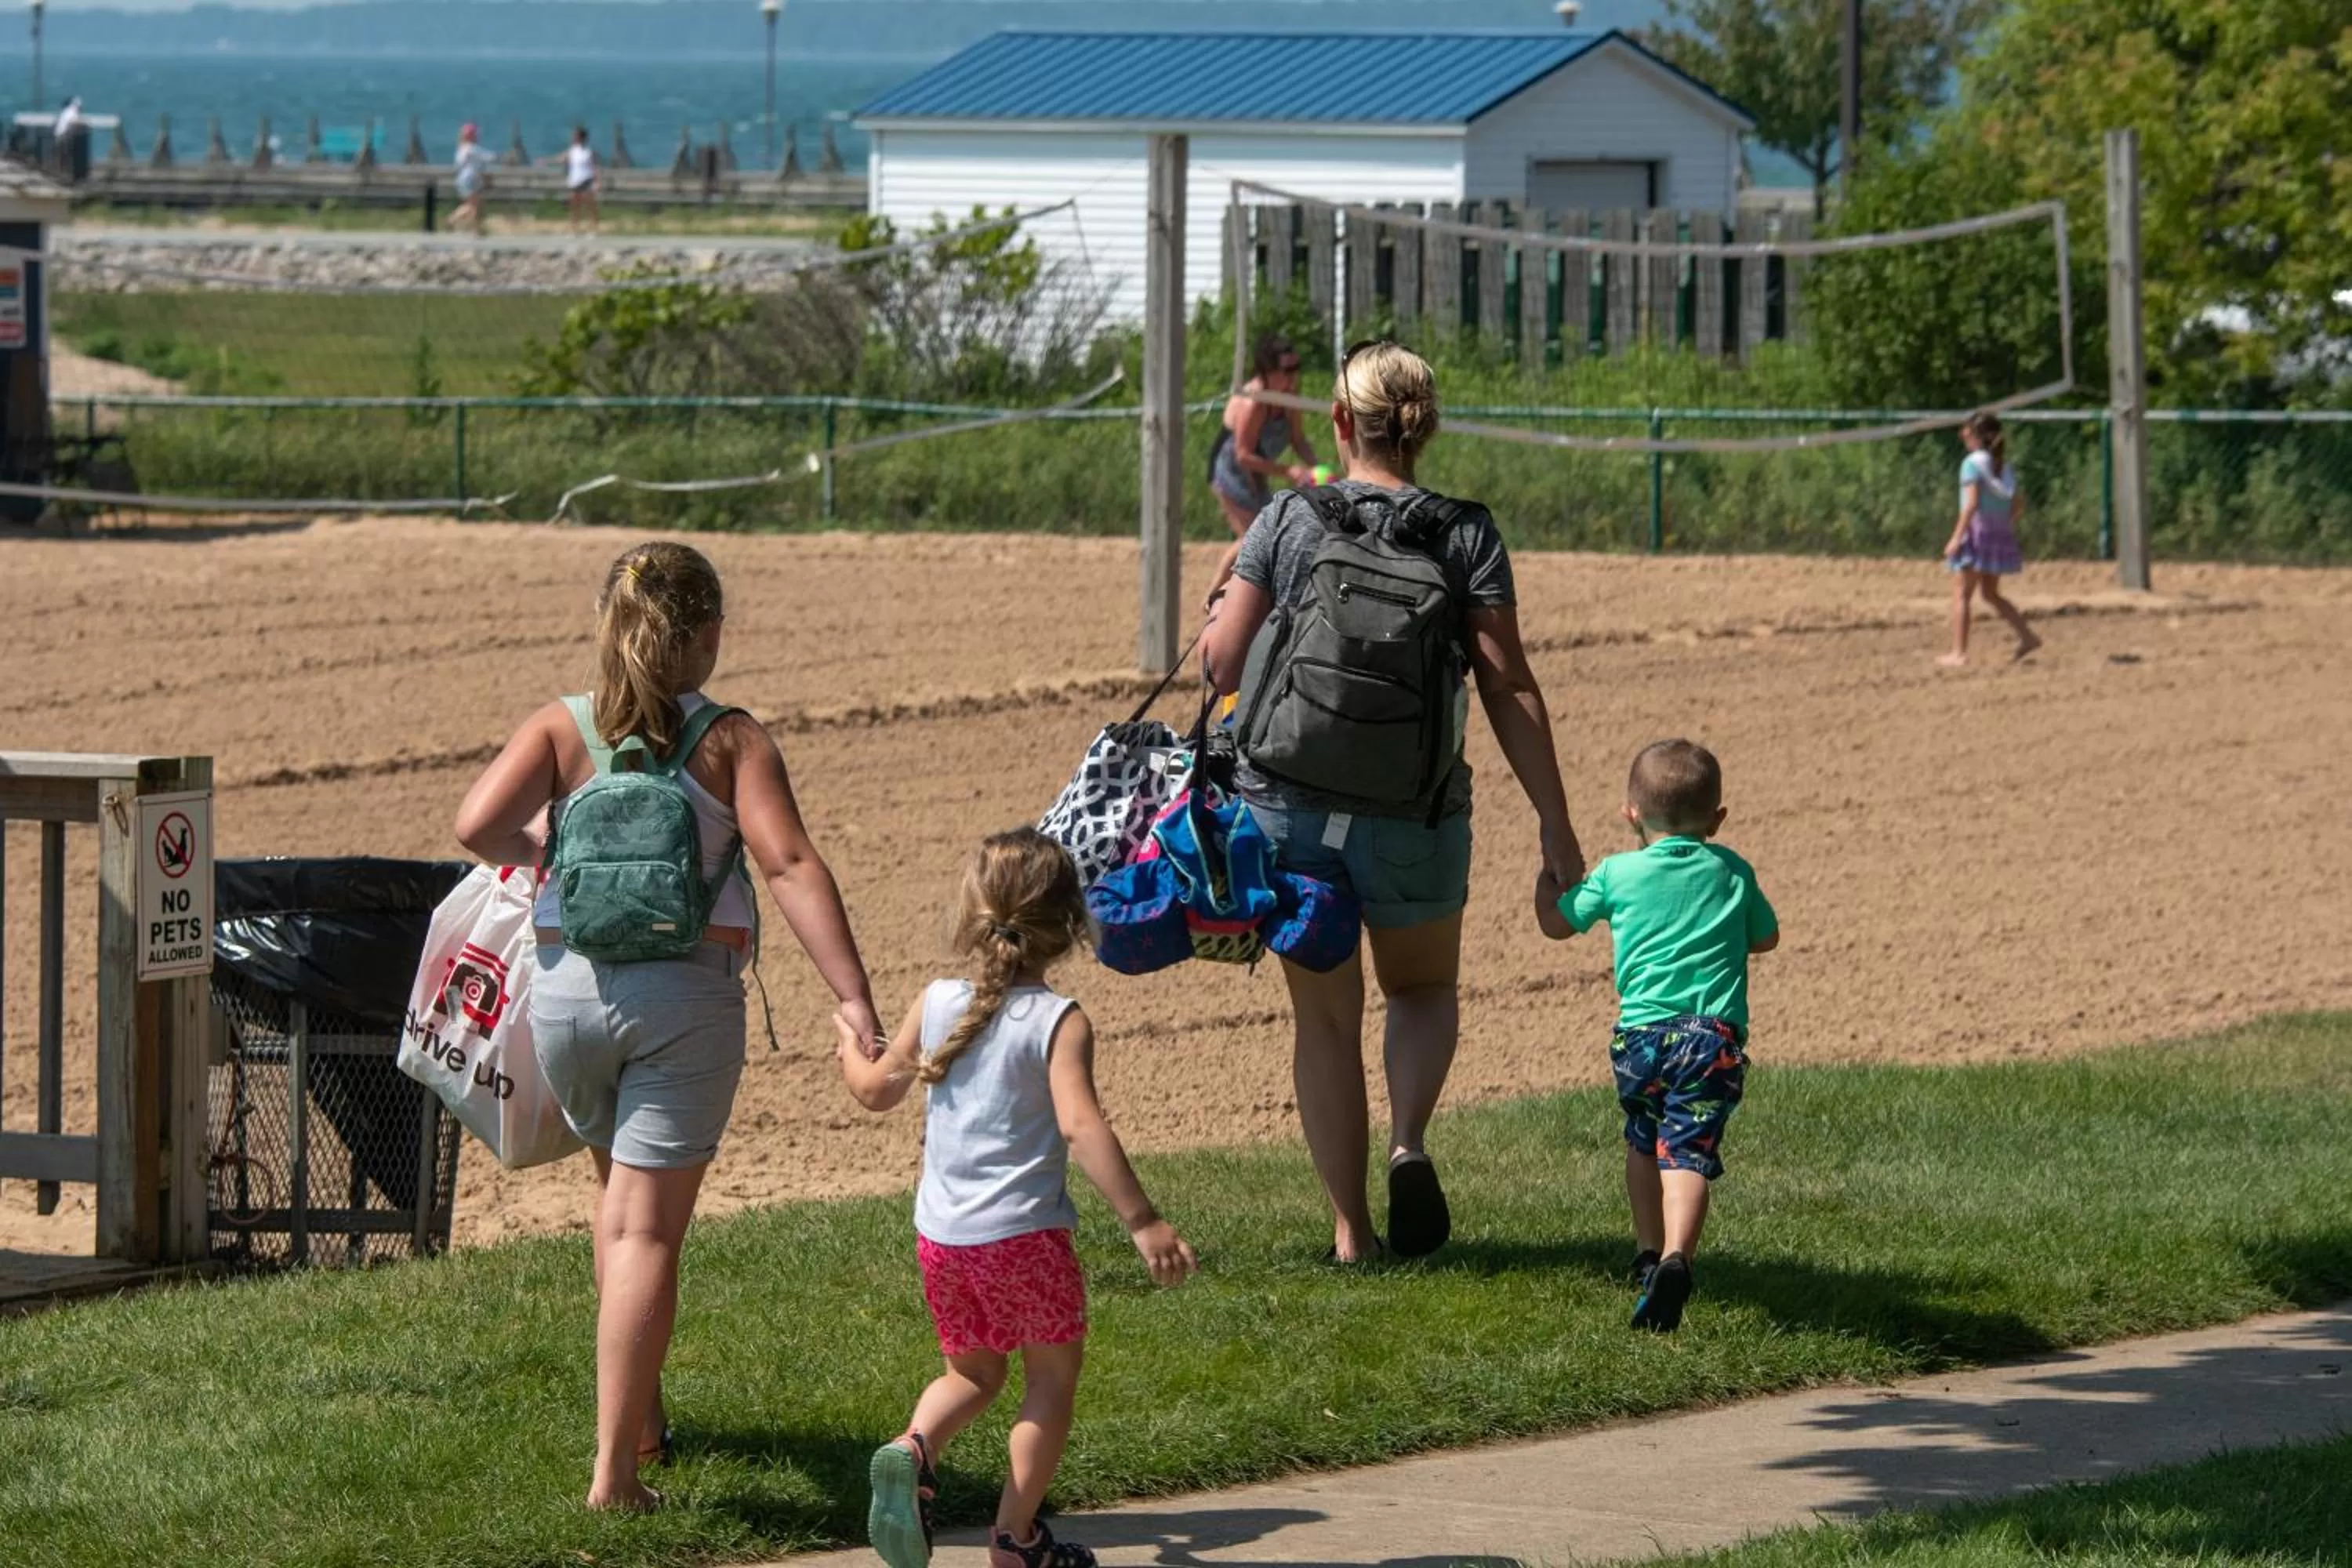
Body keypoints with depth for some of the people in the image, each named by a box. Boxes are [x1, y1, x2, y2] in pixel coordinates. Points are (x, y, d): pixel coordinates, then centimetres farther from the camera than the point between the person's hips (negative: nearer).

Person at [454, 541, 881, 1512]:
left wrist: (536, 846, 11)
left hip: (570, 986, 3)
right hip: (686, 995, -3)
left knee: (620, 1192, 27)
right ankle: (615, 1469, -7)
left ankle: (640, 1418, 35)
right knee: (647, 1227, -1)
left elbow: (478, 825, -13)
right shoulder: (732, 741, -3)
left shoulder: (560, 731, 1)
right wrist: (854, 999, -19)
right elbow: (790, 866, -15)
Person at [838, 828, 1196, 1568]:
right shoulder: (1059, 1022, -12)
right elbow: (1081, 1125, -24)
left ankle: (914, 1448, -8)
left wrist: (852, 1052, 39)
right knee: (1051, 1375, 13)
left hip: (940, 1234, 5)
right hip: (1024, 1232, -5)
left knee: (971, 1373, 22)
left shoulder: (937, 1006, 2)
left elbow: (877, 1090, 15)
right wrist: (1143, 1222, -26)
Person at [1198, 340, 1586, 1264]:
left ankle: (1351, 1230, 12)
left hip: (1289, 808, 0)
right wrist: (1556, 831, -3)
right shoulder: (1465, 535, -3)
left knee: (1325, 1018, 14)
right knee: (1425, 987, 24)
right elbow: (1510, 687, -6)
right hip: (1414, 817, 0)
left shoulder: (1287, 522, -2)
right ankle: (1408, 1143, -3)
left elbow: (1221, 666, -3)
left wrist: (1226, 592, 19)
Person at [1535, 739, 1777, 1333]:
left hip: (1641, 1034, 0)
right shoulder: (1732, 873, 12)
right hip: (1715, 1037, 0)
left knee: (1644, 1142, 25)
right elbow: (1767, 938, 27)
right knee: (1687, 1152, -9)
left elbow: (1555, 921, 21)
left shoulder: (1616, 875, 7)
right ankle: (1675, 1258, -31)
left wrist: (1550, 870, 40)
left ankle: (1649, 1253, 31)